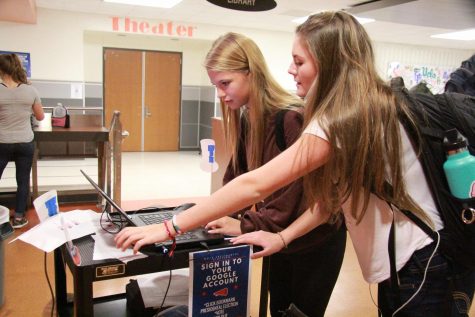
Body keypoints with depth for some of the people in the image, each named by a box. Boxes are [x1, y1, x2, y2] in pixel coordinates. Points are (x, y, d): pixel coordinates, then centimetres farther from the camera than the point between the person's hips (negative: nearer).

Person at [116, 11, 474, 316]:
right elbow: (335, 192, 3)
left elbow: (255, 185, -28)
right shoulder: (374, 105, 4)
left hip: (421, 266, -8)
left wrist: (169, 228, -23)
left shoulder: (342, 119, -24)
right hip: (411, 259, 8)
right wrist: (283, 237, -3)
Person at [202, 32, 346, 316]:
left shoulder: (292, 118, -26)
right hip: (279, 239, 7)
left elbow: (295, 192, -27)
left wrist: (246, 225, -26)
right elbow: (237, 173, 4)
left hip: (314, 240, -7)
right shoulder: (245, 119, 0)